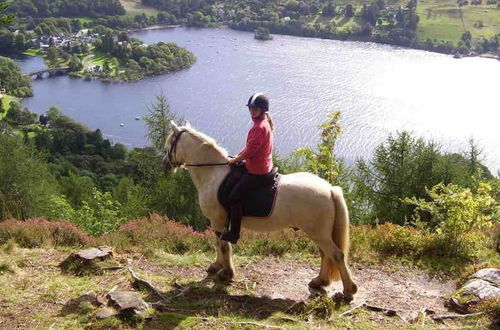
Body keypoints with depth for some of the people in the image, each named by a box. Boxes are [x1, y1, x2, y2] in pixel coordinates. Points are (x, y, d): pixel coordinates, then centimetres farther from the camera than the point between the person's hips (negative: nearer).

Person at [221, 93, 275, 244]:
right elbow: (251, 146, 18)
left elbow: (250, 151, -23)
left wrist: (234, 160, -9)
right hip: (265, 168, 11)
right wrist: (238, 155, 9)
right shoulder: (264, 122, 9)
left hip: (257, 172, -11)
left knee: (235, 197, -12)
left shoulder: (260, 127, -23)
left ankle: (234, 233, -3)